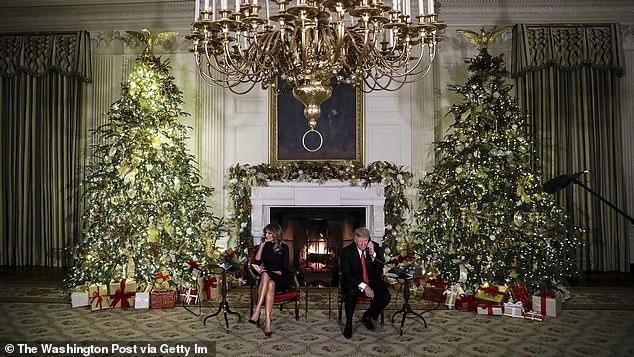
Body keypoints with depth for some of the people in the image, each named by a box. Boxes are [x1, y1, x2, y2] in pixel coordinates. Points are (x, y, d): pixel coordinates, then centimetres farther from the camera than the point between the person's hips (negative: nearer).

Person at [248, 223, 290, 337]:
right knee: (269, 283, -35)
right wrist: (262, 245, -6)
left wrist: (268, 272, -14)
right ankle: (267, 320, -42)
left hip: (281, 279, -2)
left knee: (268, 279, -36)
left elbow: (284, 270, -5)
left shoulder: (283, 248, 0)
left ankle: (257, 311, -42)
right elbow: (257, 262, -4)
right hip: (267, 279, 2)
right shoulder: (265, 246, 11)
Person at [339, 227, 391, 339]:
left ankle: (367, 316, 6)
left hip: (372, 282, 3)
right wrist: (363, 286, -26)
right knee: (351, 293, -35)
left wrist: (373, 254, -25)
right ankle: (348, 323, -12)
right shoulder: (347, 251, -10)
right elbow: (346, 274, -15)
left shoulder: (376, 248, -3)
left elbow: (380, 270, -10)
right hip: (354, 283, -3)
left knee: (385, 297, -23)